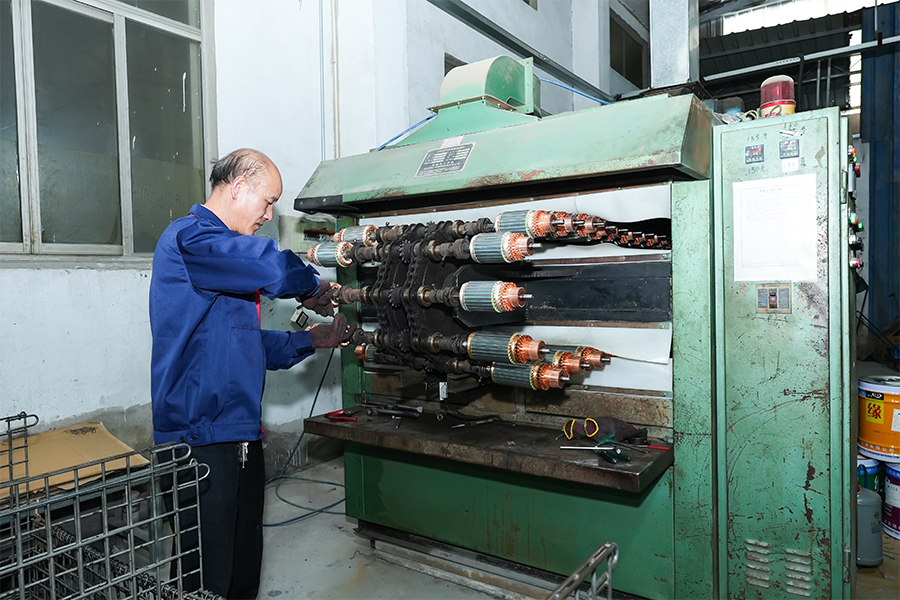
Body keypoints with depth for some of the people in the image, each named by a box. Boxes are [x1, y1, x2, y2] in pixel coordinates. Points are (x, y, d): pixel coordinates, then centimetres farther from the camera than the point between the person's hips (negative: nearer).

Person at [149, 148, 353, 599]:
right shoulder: (190, 237, -11)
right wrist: (314, 289, -5)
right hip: (201, 437, -10)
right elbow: (275, 268, -26)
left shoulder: (227, 254, 21)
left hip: (241, 434, 10)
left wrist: (313, 339, 15)